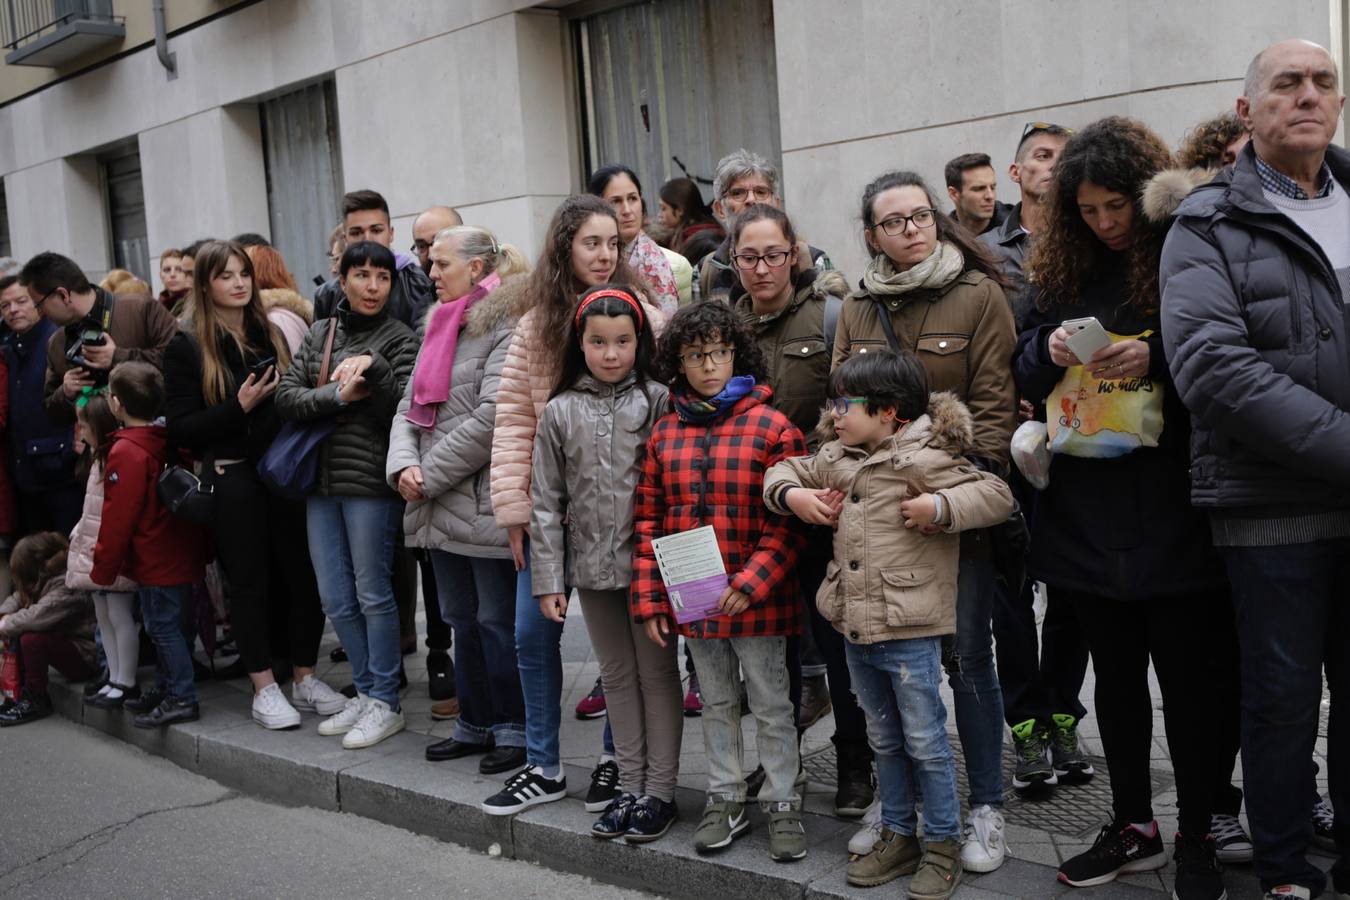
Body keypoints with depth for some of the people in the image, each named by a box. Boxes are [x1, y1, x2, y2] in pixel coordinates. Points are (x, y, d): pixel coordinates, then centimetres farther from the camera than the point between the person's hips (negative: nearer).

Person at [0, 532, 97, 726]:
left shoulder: (68, 587, -24)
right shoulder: (44, 581, 5)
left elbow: (37, 615, -33)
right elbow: (17, 598, 13)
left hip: (84, 657, -9)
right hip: (62, 642, 9)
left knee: (32, 639, -27)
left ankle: (36, 701, -10)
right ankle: (19, 689, 8)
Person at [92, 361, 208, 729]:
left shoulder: (126, 452, -19)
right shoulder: (167, 441, 5)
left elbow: (117, 517, -17)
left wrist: (103, 569, -9)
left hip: (155, 563, -9)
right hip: (181, 556, 9)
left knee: (162, 626, -2)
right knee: (169, 623, 18)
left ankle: (181, 698, 1)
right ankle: (170, 688, 28)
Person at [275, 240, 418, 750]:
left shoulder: (398, 339, -2)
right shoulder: (321, 333, 13)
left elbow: (404, 410, -11)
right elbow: (286, 396, 3)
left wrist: (373, 365, -22)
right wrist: (338, 395, -12)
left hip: (370, 482, -5)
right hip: (321, 482, 5)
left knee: (372, 592, 1)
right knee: (335, 598, 10)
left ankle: (385, 703, 13)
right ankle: (366, 692, 24)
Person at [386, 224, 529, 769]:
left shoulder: (505, 329, -11)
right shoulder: (442, 328, 16)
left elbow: (491, 418, -20)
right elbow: (409, 407, 13)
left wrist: (430, 475, -15)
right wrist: (403, 464, -6)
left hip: (486, 504, -8)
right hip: (442, 509, 9)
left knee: (497, 621, 1)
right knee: (461, 619, 16)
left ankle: (513, 729, 14)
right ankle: (475, 724, 29)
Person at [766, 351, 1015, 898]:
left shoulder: (923, 459, -13)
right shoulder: (837, 459, 8)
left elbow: (996, 495, -13)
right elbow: (787, 471, 22)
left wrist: (939, 506, -25)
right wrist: (792, 494, 1)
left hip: (910, 633, -7)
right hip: (857, 630, 7)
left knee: (925, 743, 5)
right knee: (885, 741, 19)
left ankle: (943, 845, 20)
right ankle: (897, 836, 32)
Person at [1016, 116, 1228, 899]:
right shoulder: (1067, 271, 10)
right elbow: (1030, 377, 13)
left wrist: (1156, 356, -21)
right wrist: (1048, 350, -8)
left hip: (1169, 511, -5)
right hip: (1087, 509, 5)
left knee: (1185, 677, 4)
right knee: (1115, 672, 14)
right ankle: (1133, 826, 28)